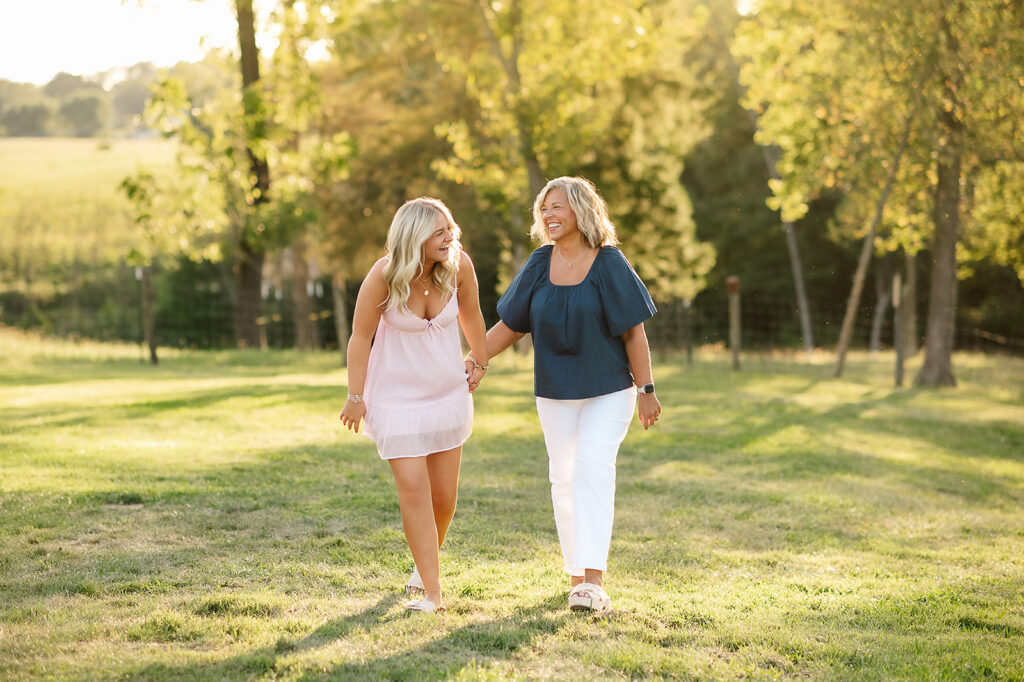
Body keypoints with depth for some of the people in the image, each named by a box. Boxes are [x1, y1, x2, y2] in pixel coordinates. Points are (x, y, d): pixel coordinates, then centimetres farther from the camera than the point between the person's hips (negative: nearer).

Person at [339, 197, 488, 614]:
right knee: (413, 490, -10)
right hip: (397, 397, -4)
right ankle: (433, 593, -5)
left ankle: (424, 563, 37)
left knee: (444, 494, 10)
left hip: (449, 393, 4)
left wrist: (479, 364, 18)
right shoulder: (385, 275, -22)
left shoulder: (458, 265, -13)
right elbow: (361, 336, -11)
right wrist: (355, 396, -6)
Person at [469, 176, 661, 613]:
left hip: (608, 388, -4)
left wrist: (646, 389, -8)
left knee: (592, 465, -19)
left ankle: (593, 580, -25)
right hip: (556, 389, 4)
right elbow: (509, 326, 6)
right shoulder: (540, 264, 0)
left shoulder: (608, 263, -10)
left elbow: (633, 331, -7)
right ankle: (577, 575, 20)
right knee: (564, 477, 6)